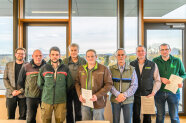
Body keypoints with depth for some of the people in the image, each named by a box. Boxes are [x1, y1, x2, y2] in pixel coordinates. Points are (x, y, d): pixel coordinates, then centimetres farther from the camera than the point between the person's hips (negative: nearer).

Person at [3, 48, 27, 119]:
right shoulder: (9, 65, 9)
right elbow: (5, 79, 5)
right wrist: (12, 91, -7)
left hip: (23, 94, -2)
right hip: (11, 94, 2)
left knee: (23, 116, 4)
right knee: (10, 117, 8)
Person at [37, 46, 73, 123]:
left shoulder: (65, 69, 0)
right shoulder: (43, 68, 1)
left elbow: (69, 85, 8)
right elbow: (40, 84, 11)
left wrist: (62, 92, 6)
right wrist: (47, 91, 6)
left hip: (61, 101, 0)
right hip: (46, 100, 0)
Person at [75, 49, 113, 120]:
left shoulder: (103, 69, -6)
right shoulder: (81, 69, 7)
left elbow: (108, 84, -9)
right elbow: (77, 83, 11)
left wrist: (97, 95, -18)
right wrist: (79, 95, -5)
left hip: (98, 102, -3)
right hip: (84, 102, 3)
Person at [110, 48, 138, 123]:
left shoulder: (131, 69, 2)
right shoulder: (111, 69, 2)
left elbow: (134, 85, -3)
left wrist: (124, 95, -14)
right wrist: (118, 94, -17)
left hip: (128, 100, 0)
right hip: (115, 100, 0)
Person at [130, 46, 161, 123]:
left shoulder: (153, 65, 3)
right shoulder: (131, 64, 3)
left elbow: (157, 81, 4)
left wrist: (153, 92, -7)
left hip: (148, 96, 0)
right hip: (135, 96, 0)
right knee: (136, 116, 6)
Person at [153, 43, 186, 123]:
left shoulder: (177, 61, 4)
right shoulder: (155, 61, 2)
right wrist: (161, 79, -14)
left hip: (173, 92, 0)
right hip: (159, 92, 0)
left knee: (174, 116, 5)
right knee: (160, 115, 12)